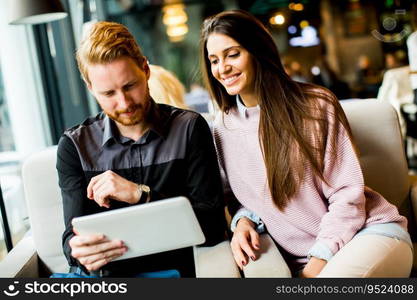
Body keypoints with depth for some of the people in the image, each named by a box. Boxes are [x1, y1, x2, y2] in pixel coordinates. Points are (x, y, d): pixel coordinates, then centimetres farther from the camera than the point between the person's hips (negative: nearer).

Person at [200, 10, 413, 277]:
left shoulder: (316, 105, -6)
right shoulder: (224, 129, 5)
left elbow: (347, 193, -8)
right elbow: (238, 195, 18)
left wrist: (318, 262, -15)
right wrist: (243, 220, -5)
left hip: (370, 232, -4)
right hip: (299, 260, 4)